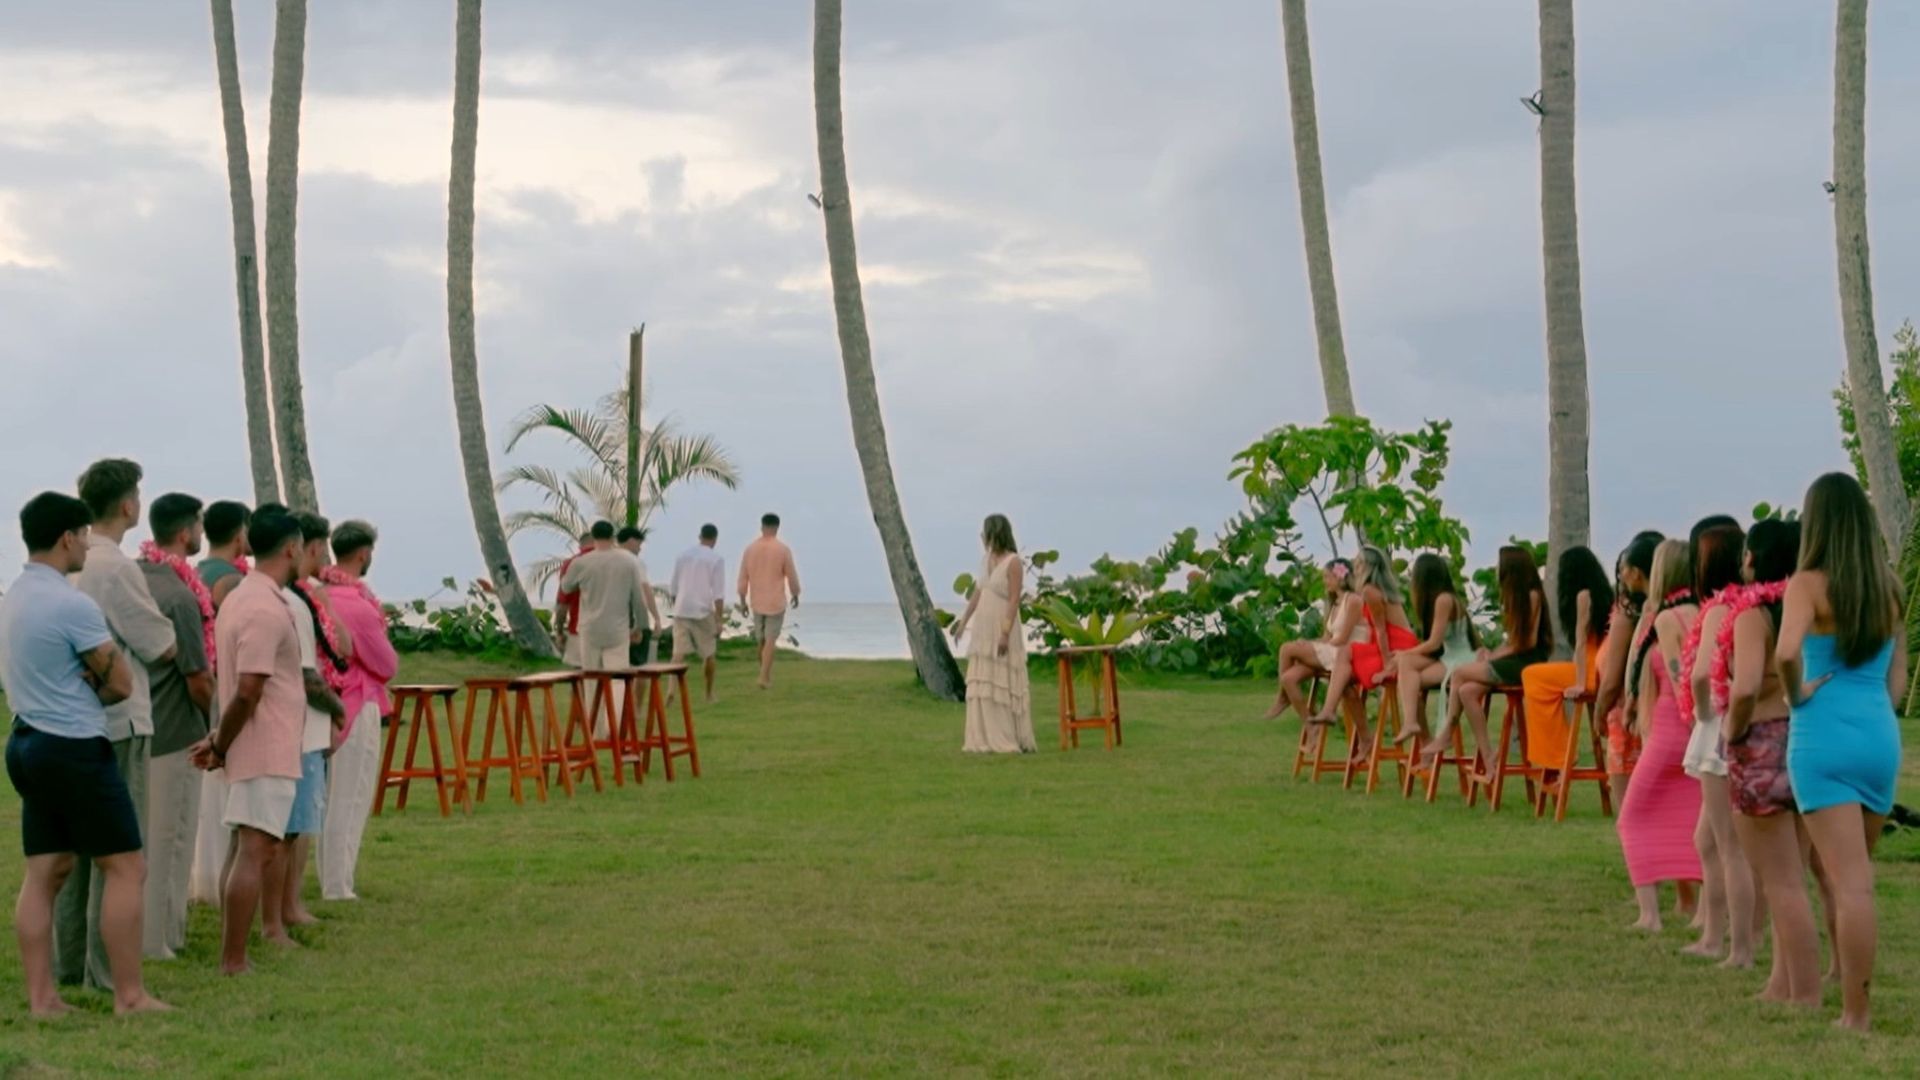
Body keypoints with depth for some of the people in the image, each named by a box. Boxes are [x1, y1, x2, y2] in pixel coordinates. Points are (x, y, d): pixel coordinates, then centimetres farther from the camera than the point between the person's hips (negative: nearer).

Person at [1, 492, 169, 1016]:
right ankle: (129, 996, -2)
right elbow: (121, 684, -12)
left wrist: (79, 692, 2)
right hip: (74, 748, -9)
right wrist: (91, 692, 6)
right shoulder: (73, 605, -17)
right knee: (125, 867, -3)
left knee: (45, 871, 11)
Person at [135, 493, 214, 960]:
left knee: (134, 838, 16)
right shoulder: (179, 595, -20)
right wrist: (213, 723, 1)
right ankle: (159, 939, 8)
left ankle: (137, 932, 25)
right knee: (167, 840, 2)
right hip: (173, 734, -8)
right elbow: (198, 680, -17)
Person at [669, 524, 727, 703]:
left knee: (679, 652, -2)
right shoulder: (716, 559, -4)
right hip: (703, 611, -3)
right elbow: (719, 593, -9)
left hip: (681, 611, 3)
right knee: (709, 654, 13)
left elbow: (674, 588, 14)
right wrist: (719, 619, -7)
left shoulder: (684, 556, 10)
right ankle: (709, 693, 22)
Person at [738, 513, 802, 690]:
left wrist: (743, 600, 13)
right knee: (771, 641, -1)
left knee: (761, 640, 17)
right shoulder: (783, 549, -11)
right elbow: (792, 576, -6)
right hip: (776, 602, -4)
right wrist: (795, 595, 10)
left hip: (756, 603, 4)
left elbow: (743, 578, 2)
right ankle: (764, 678, -9)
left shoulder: (750, 549, -1)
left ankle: (766, 675, 28)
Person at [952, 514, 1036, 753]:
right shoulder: (986, 560, 11)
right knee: (982, 685, 6)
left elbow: (1014, 601, -17)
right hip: (984, 633, 8)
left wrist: (1005, 634, -22)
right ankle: (988, 740, 9)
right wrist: (963, 623, 14)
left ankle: (1013, 741, 1)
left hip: (1003, 631, -8)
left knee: (1005, 685, -5)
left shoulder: (1013, 562, -12)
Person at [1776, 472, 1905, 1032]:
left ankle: (1856, 1014, -8)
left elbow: (1788, 652, -26)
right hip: (1881, 734, 6)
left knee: (1851, 882, -8)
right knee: (1852, 877, 19)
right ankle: (1854, 997, 27)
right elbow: (1897, 670, 15)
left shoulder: (1809, 585, -9)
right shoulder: (1888, 586, 9)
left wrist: (1797, 694, -9)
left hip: (1824, 735, -5)